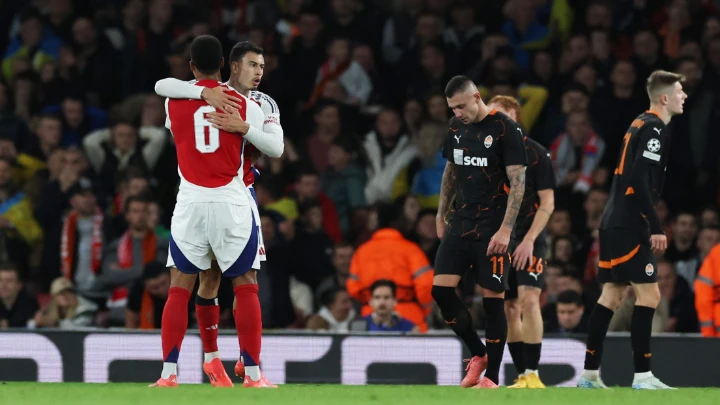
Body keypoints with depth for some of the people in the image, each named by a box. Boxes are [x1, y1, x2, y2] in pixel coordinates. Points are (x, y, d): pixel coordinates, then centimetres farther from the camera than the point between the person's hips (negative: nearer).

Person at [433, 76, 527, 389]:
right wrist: (441, 215, 19)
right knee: (441, 290, -3)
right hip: (460, 222, 6)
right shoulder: (456, 127, 8)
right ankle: (478, 355, 15)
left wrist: (505, 230, -20)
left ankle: (492, 378, 2)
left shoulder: (506, 129, -12)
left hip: (492, 228, -6)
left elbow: (518, 182, -14)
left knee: (493, 299, -5)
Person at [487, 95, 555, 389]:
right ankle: (522, 377, 8)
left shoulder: (536, 153, -6)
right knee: (510, 308, 4)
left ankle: (532, 374, -17)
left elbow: (547, 203, -8)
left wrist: (528, 240, -17)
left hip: (529, 240, -6)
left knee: (528, 300, -19)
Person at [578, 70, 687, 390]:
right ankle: (642, 375, -9)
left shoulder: (641, 124, 17)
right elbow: (640, 182, -21)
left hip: (614, 223, 10)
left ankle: (589, 373, 12)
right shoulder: (654, 129, -12)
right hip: (629, 225, -10)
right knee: (648, 295, -8)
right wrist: (656, 229, -19)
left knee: (612, 295, 11)